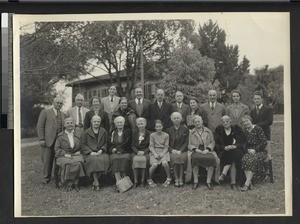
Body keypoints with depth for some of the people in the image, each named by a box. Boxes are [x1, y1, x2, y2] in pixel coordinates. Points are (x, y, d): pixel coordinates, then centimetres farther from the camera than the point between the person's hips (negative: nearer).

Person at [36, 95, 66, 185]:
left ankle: (58, 177, 16)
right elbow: (40, 126, -2)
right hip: (48, 141, -3)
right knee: (47, 160, 2)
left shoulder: (63, 115, 16)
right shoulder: (45, 112, 3)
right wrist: (41, 139, -9)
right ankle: (46, 178, 16)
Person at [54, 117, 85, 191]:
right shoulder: (60, 136, 9)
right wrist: (65, 154, -10)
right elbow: (57, 149, 6)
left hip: (76, 155, 1)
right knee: (67, 164, -35)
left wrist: (79, 152, 0)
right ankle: (71, 183, -18)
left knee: (78, 163, -33)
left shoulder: (78, 135, 15)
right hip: (63, 156, -1)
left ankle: (73, 183, -19)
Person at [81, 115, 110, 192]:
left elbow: (106, 143, 14)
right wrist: (90, 152, -9)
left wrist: (101, 150, -5)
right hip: (89, 154, -1)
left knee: (104, 160, -32)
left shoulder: (104, 132, 16)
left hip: (101, 152, 2)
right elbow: (83, 145, 5)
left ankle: (95, 182, -20)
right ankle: (97, 183, -29)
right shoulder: (86, 132, 10)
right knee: (94, 160, -36)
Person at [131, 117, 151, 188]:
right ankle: (135, 181, -31)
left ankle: (143, 180, -27)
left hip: (145, 152, -1)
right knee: (135, 159, -33)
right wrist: (137, 152, -10)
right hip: (136, 152, 1)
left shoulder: (149, 133, 9)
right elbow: (132, 145, 8)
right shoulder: (134, 133, 14)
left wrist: (144, 152, -13)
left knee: (143, 159, -35)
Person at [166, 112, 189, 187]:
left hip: (182, 151, -1)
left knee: (182, 157, -34)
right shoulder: (169, 130, 16)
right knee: (174, 158, -33)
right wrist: (172, 150, -9)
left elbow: (186, 142, 3)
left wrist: (180, 151, -12)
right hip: (172, 151, 1)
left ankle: (181, 179, -25)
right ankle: (176, 179, -26)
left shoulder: (185, 129, 12)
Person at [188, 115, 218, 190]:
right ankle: (195, 181, -27)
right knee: (195, 158, -37)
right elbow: (189, 145, 7)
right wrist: (197, 150, -11)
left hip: (207, 151, 1)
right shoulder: (191, 132, 13)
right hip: (196, 151, -1)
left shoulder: (208, 131, 15)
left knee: (212, 158, -33)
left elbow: (212, 142, 10)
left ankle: (208, 181, -25)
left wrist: (207, 149, -9)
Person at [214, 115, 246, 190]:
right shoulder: (219, 130, 11)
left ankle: (223, 174, -39)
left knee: (234, 153, -35)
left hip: (236, 150, 0)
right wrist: (225, 147, -18)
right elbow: (217, 144, 1)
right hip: (223, 151, 0)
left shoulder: (236, 129, 11)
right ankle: (233, 182, -35)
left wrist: (235, 146, -16)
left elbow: (242, 142, 3)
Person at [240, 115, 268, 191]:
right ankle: (250, 183, -32)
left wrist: (255, 150, -14)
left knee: (252, 160, -34)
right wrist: (248, 150, -5)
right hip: (249, 151, 4)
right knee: (244, 159, -29)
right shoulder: (245, 131, 12)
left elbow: (264, 142, -10)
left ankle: (247, 184, -35)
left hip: (260, 151, -4)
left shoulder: (257, 128, -5)